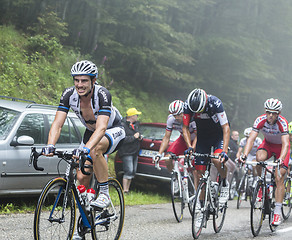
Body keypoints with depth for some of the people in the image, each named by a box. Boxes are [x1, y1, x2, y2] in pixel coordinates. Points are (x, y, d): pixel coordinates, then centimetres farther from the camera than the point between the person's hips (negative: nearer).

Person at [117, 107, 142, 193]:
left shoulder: (135, 124, 12)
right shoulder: (123, 125, -15)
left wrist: (139, 136, 5)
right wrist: (133, 137, -23)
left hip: (135, 152, 9)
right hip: (127, 152, -9)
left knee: (133, 172, 9)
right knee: (129, 171, -14)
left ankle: (127, 189, 18)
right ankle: (125, 190, -9)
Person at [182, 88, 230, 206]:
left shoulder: (215, 103, -32)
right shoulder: (188, 105, -22)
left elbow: (226, 128, -31)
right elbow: (185, 127, -11)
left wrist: (224, 151, -39)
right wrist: (189, 147, -24)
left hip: (219, 134, -3)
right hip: (203, 136, 3)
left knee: (217, 159, -31)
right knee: (199, 172, -3)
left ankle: (225, 184, -5)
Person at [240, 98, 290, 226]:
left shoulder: (282, 123, -33)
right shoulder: (260, 120, -26)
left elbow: (285, 144, -41)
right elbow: (251, 139, -32)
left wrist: (281, 159, -59)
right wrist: (245, 155, -48)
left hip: (281, 147, -2)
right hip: (268, 144, 2)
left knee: (279, 178, -13)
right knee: (259, 158, -33)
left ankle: (277, 212, -10)